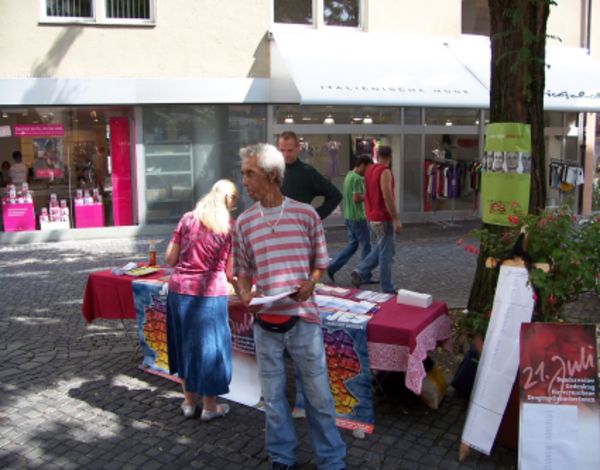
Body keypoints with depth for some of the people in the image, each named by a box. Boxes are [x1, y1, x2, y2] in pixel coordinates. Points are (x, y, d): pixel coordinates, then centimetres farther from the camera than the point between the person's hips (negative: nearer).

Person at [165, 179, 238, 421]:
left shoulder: (188, 218, 3)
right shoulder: (229, 226, -4)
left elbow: (170, 259, 2)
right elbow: (229, 269, -2)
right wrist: (240, 287, 17)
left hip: (179, 289, 4)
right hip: (210, 294, -4)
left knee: (185, 343, 19)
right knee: (210, 345, 11)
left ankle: (189, 401, 32)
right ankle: (210, 406, 24)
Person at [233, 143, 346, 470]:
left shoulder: (306, 214, -4)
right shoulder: (244, 222, 1)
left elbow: (319, 262, 5)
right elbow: (243, 270, 8)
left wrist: (310, 283, -15)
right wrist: (244, 294, -12)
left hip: (304, 319, -1)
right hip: (266, 322, 2)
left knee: (318, 395, 9)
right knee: (273, 397, 14)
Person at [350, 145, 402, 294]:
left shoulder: (369, 170, 9)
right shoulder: (385, 172, -17)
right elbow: (387, 198, -23)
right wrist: (396, 219, -18)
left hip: (371, 217, 8)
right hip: (383, 218, -8)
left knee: (381, 248, 21)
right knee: (386, 253, 1)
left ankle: (360, 273, 12)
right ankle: (387, 289, 8)